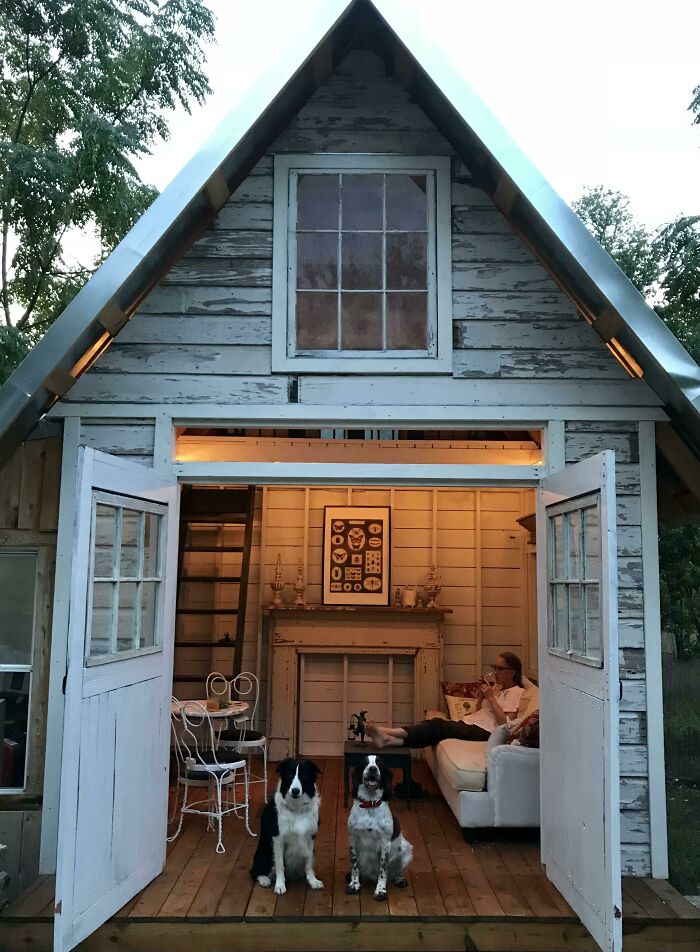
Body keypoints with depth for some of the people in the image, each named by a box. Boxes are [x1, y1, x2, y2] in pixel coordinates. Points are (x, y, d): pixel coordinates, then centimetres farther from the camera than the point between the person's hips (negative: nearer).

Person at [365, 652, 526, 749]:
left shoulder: (517, 692, 0)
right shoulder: (496, 687, 26)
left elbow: (506, 724, -12)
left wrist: (491, 698, -11)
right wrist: (481, 695, 8)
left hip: (485, 731, -8)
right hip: (470, 723, 8)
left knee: (438, 725, -27)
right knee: (435, 723, -21)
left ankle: (388, 734, -39)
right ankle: (389, 740, -41)